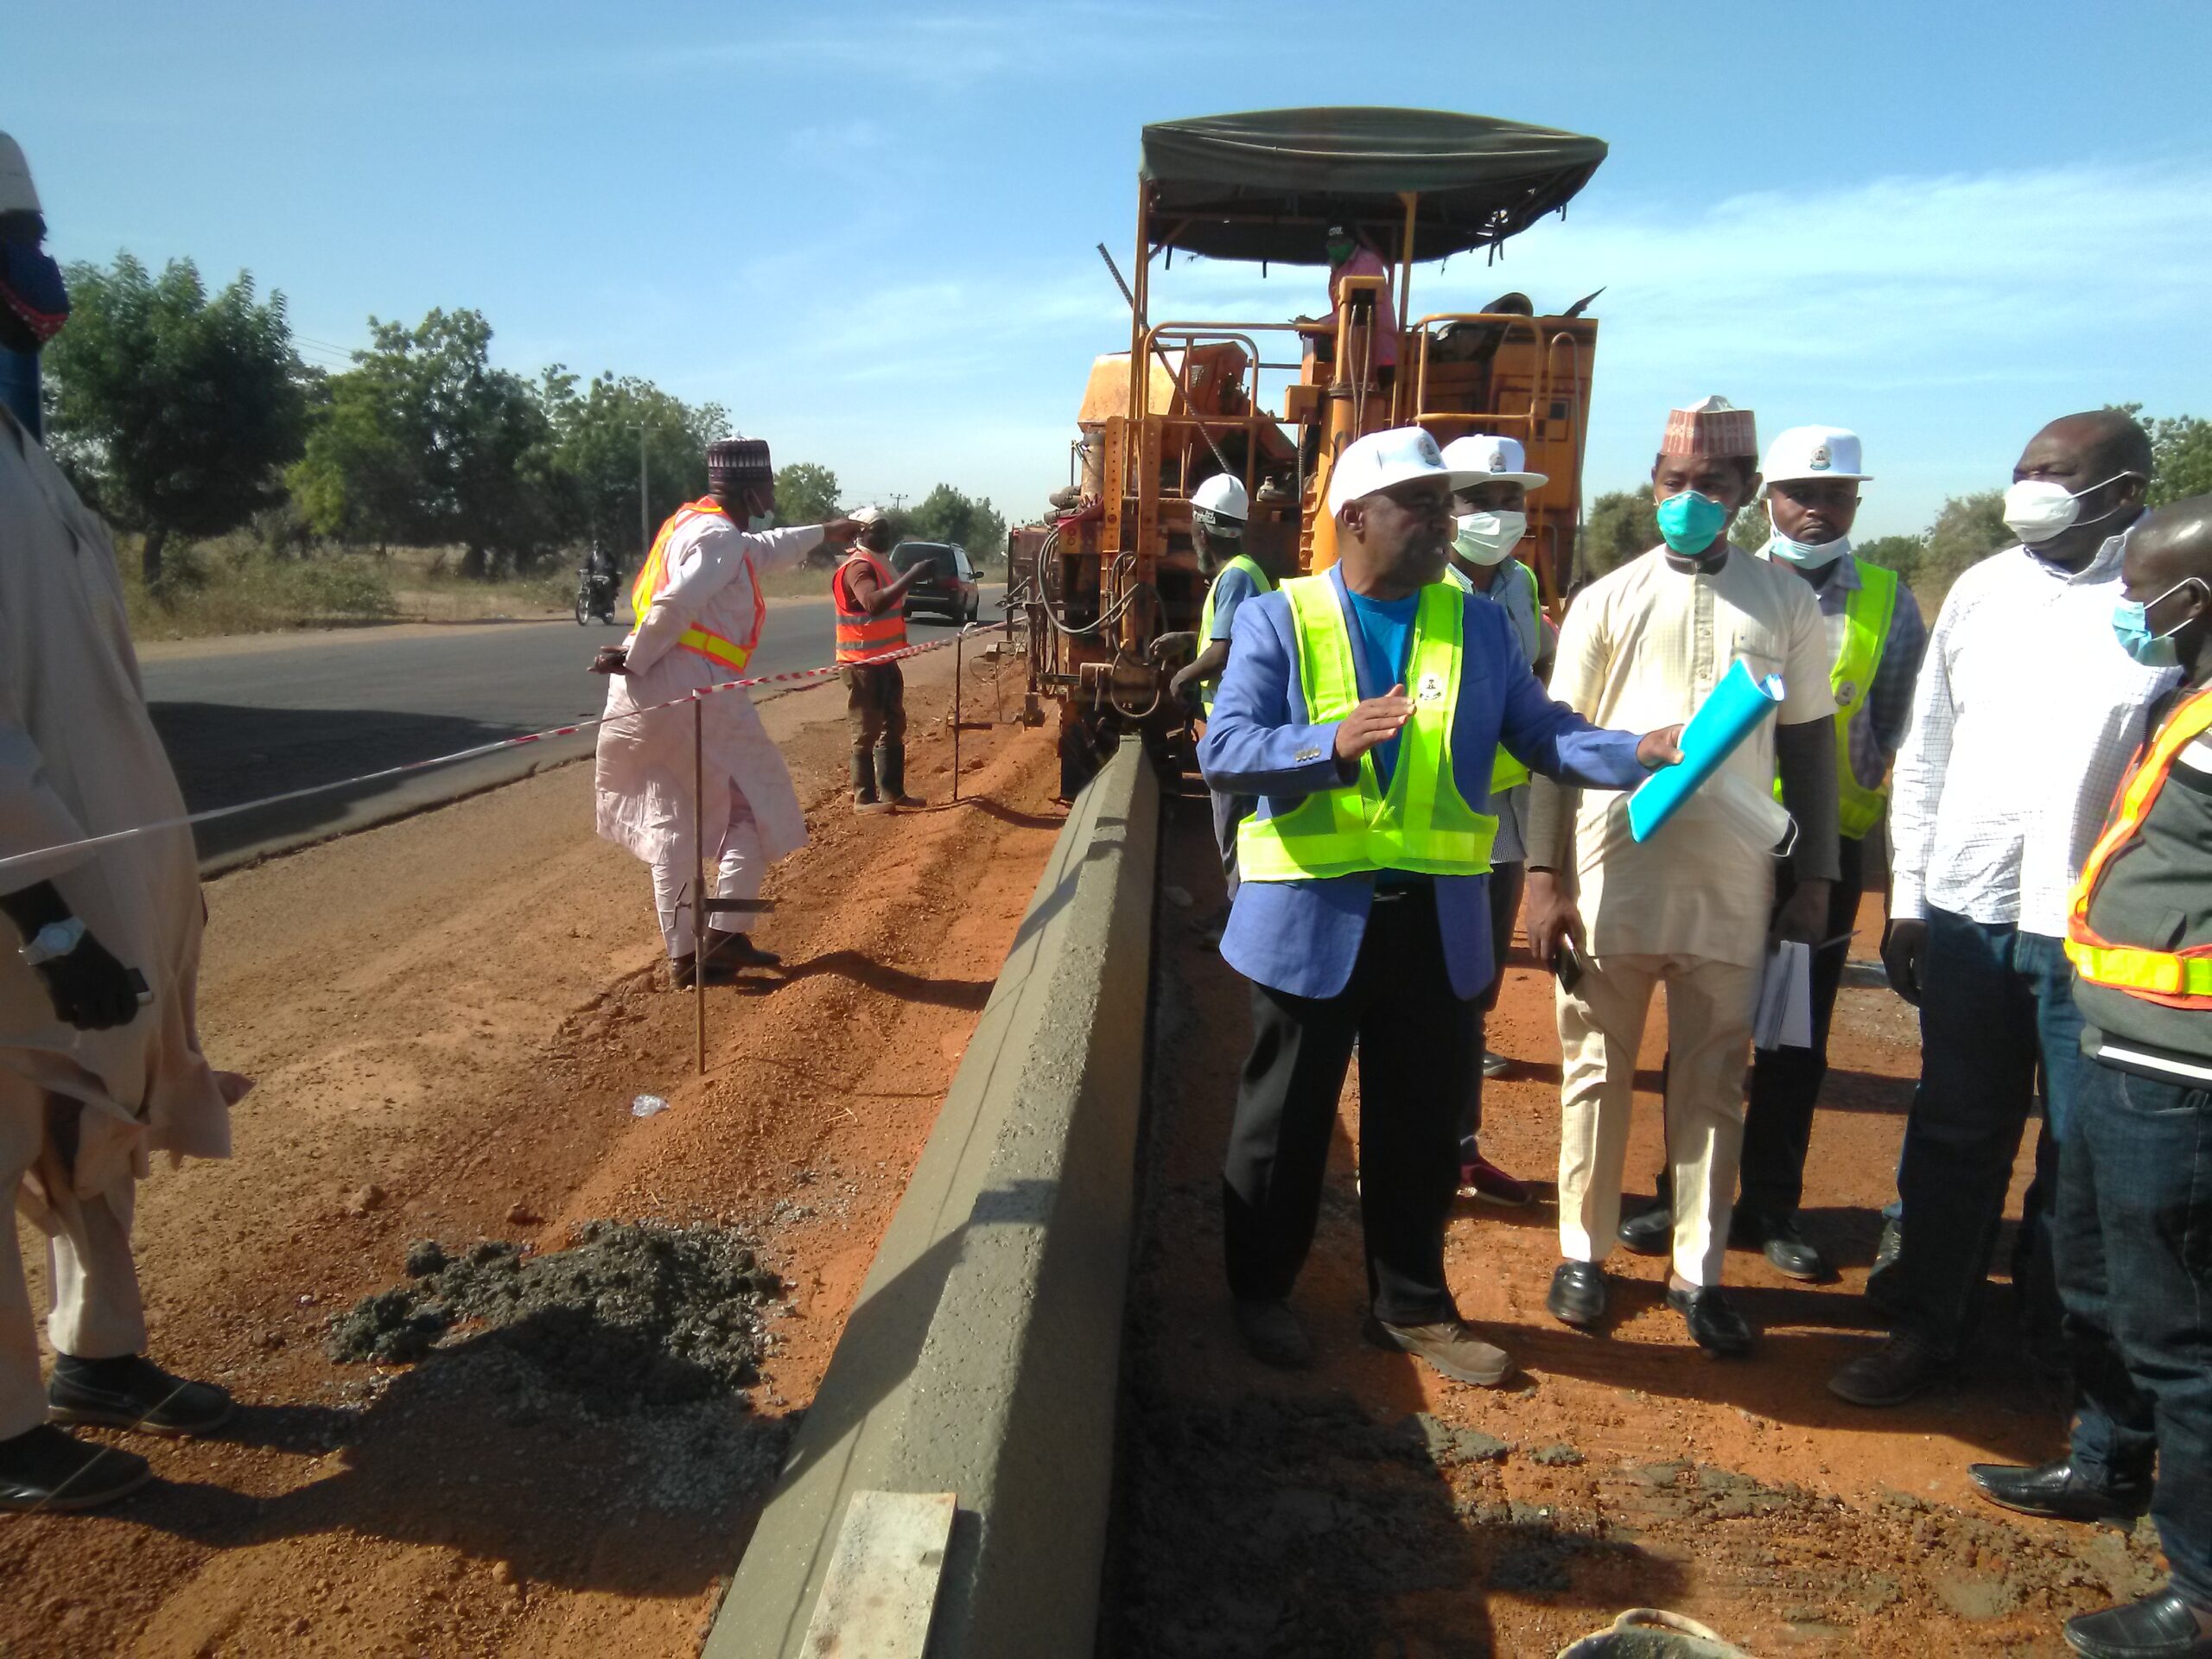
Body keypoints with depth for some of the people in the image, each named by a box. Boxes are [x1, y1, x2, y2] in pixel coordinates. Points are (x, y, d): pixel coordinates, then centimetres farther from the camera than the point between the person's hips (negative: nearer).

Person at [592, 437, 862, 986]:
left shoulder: (689, 523, 20)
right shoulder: (719, 537, -10)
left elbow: (761, 550, 38)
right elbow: (674, 605, -23)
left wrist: (822, 534, 49)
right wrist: (635, 660, -11)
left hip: (641, 700, 9)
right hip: (696, 694, -9)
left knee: (670, 823, 13)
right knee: (755, 807, 5)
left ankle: (681, 954, 17)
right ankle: (725, 935, -1)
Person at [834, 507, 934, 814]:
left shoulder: (877, 564, 16)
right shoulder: (858, 567, -16)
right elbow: (874, 603, -35)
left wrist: (912, 578, 11)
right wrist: (911, 576, -35)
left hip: (884, 660, 10)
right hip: (862, 664, -10)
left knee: (893, 726, 14)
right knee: (867, 731, -5)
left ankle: (892, 791, 22)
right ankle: (864, 798, 1)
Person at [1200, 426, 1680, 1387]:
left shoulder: (1480, 627, 8)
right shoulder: (1278, 620, -4)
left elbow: (1542, 733, 4)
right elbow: (1222, 753, -13)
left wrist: (1641, 754, -15)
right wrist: (1332, 745, -30)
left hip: (1437, 919, 4)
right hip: (1310, 916, -3)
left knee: (1420, 1121, 15)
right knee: (1286, 1116, 12)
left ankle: (1411, 1305, 35)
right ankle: (1261, 1293, 33)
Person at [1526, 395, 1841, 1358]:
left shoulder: (1785, 602, 6)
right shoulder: (1607, 601, 3)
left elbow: (1810, 744, 10)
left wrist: (1815, 875, 6)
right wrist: (1544, 877, -4)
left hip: (1733, 889, 1)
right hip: (1610, 880, -1)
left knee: (1712, 1086, 10)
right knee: (1598, 1073, 10)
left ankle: (1697, 1270, 24)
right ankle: (1584, 1252, 24)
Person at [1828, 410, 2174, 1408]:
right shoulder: (1983, 590, 5)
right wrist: (1906, 897, 7)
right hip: (1966, 912, 3)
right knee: (1954, 1136, 13)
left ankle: (2067, 1344, 31)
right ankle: (1925, 1326, 27)